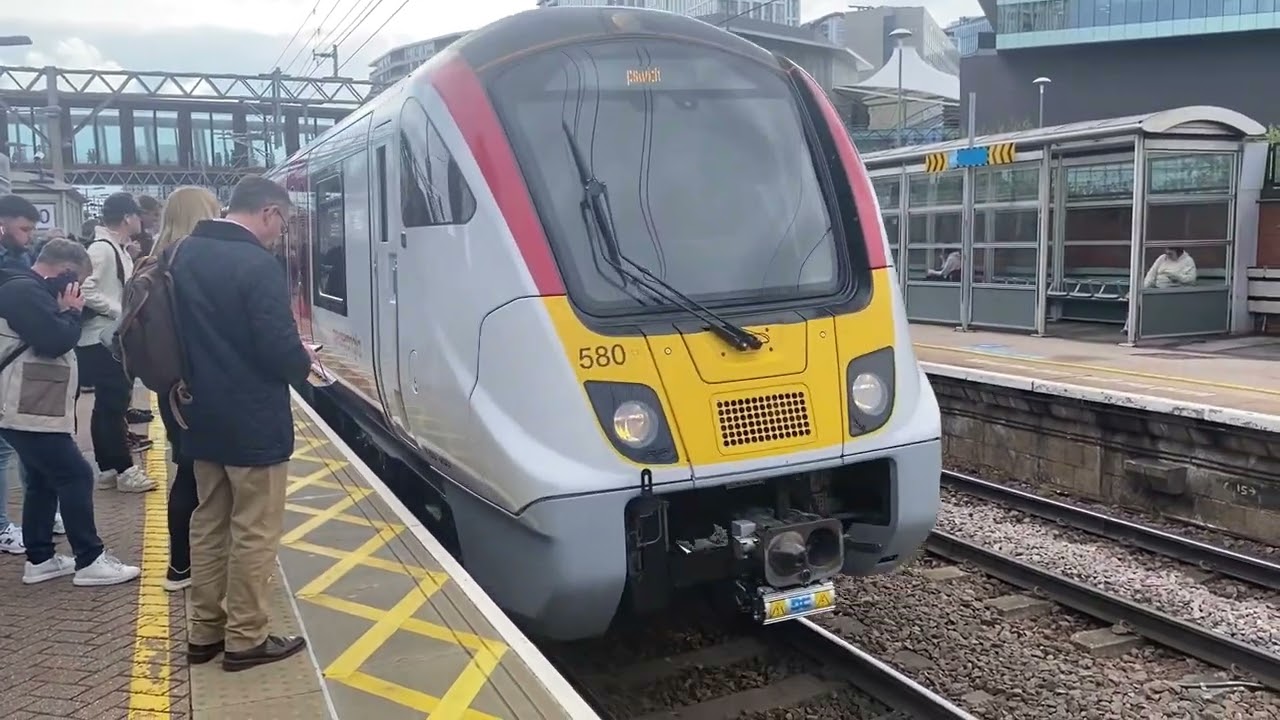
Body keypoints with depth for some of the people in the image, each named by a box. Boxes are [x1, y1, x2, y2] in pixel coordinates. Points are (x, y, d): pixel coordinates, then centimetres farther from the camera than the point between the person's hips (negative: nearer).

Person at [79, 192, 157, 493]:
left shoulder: (118, 249, 13)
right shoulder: (101, 249, -17)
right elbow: (86, 291, -25)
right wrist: (121, 312, -21)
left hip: (114, 339, 10)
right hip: (101, 341, -10)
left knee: (110, 404, 14)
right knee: (112, 405, -3)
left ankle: (108, 468, 23)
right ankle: (125, 470, 3)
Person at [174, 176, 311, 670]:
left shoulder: (185, 255, 6)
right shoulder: (257, 265, -20)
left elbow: (184, 329, 14)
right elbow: (278, 348, -22)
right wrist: (303, 363, -2)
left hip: (202, 415, 8)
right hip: (253, 421, -8)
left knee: (209, 523, 17)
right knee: (254, 531, 4)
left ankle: (204, 632, 27)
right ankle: (245, 639, 14)